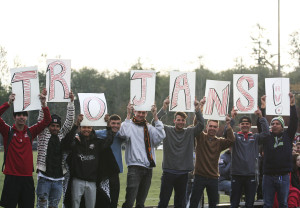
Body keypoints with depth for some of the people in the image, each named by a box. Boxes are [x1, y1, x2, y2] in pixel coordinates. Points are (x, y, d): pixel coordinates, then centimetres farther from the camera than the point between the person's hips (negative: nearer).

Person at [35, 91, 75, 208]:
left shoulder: (63, 135, 12)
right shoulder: (43, 134, 4)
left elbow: (69, 121, 7)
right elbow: (41, 119, -5)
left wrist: (71, 102, 1)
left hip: (58, 178, 3)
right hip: (44, 177, -3)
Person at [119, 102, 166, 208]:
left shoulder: (149, 127, 13)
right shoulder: (130, 125, 1)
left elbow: (160, 136, -4)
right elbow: (124, 133, -21)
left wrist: (155, 116, -6)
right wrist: (128, 115, -17)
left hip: (148, 168, 5)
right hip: (135, 166, -5)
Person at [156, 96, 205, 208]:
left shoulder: (190, 132, 6)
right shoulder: (167, 130, 1)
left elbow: (201, 125, -6)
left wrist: (197, 109, -17)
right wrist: (164, 108, -22)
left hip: (183, 173, 2)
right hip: (168, 172, -2)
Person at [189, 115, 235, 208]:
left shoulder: (219, 142, 7)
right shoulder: (201, 137, 3)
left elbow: (231, 140, -10)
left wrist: (228, 125, -19)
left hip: (213, 177, 2)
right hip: (200, 176, -2)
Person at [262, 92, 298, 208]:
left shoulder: (287, 136, 7)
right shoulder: (267, 137, 7)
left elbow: (294, 122, 0)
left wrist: (292, 105, -8)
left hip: (284, 176, 0)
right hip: (268, 176, 0)